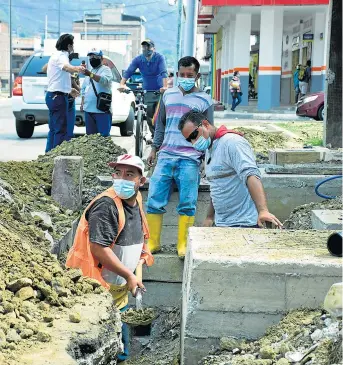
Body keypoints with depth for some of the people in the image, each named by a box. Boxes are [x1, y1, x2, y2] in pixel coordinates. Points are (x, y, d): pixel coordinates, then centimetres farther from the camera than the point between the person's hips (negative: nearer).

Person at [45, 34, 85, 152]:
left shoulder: (57, 55, 21)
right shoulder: (61, 56, -13)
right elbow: (66, 67, -38)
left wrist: (69, 89, 44)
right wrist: (77, 69, -60)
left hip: (53, 95, 11)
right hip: (58, 96, -11)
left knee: (54, 128, 15)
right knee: (61, 129, -12)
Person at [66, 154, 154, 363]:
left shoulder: (135, 201, 6)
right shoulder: (106, 205, -22)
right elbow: (99, 249, -28)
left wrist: (139, 265, 5)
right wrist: (129, 275, -23)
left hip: (120, 287, 9)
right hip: (99, 287, -8)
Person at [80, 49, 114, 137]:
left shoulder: (105, 69, -1)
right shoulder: (89, 72, 22)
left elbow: (104, 80, -24)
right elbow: (83, 89, 27)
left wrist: (90, 75, -38)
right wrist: (82, 103, 14)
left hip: (102, 110, -7)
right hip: (88, 109, 7)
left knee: (104, 136, -10)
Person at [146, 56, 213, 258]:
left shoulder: (205, 100, 5)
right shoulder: (168, 95, 14)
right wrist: (155, 148, 17)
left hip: (190, 160, -3)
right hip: (165, 156, 3)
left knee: (187, 204, -2)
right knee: (154, 201, 0)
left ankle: (183, 245, 7)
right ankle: (152, 243, 9)